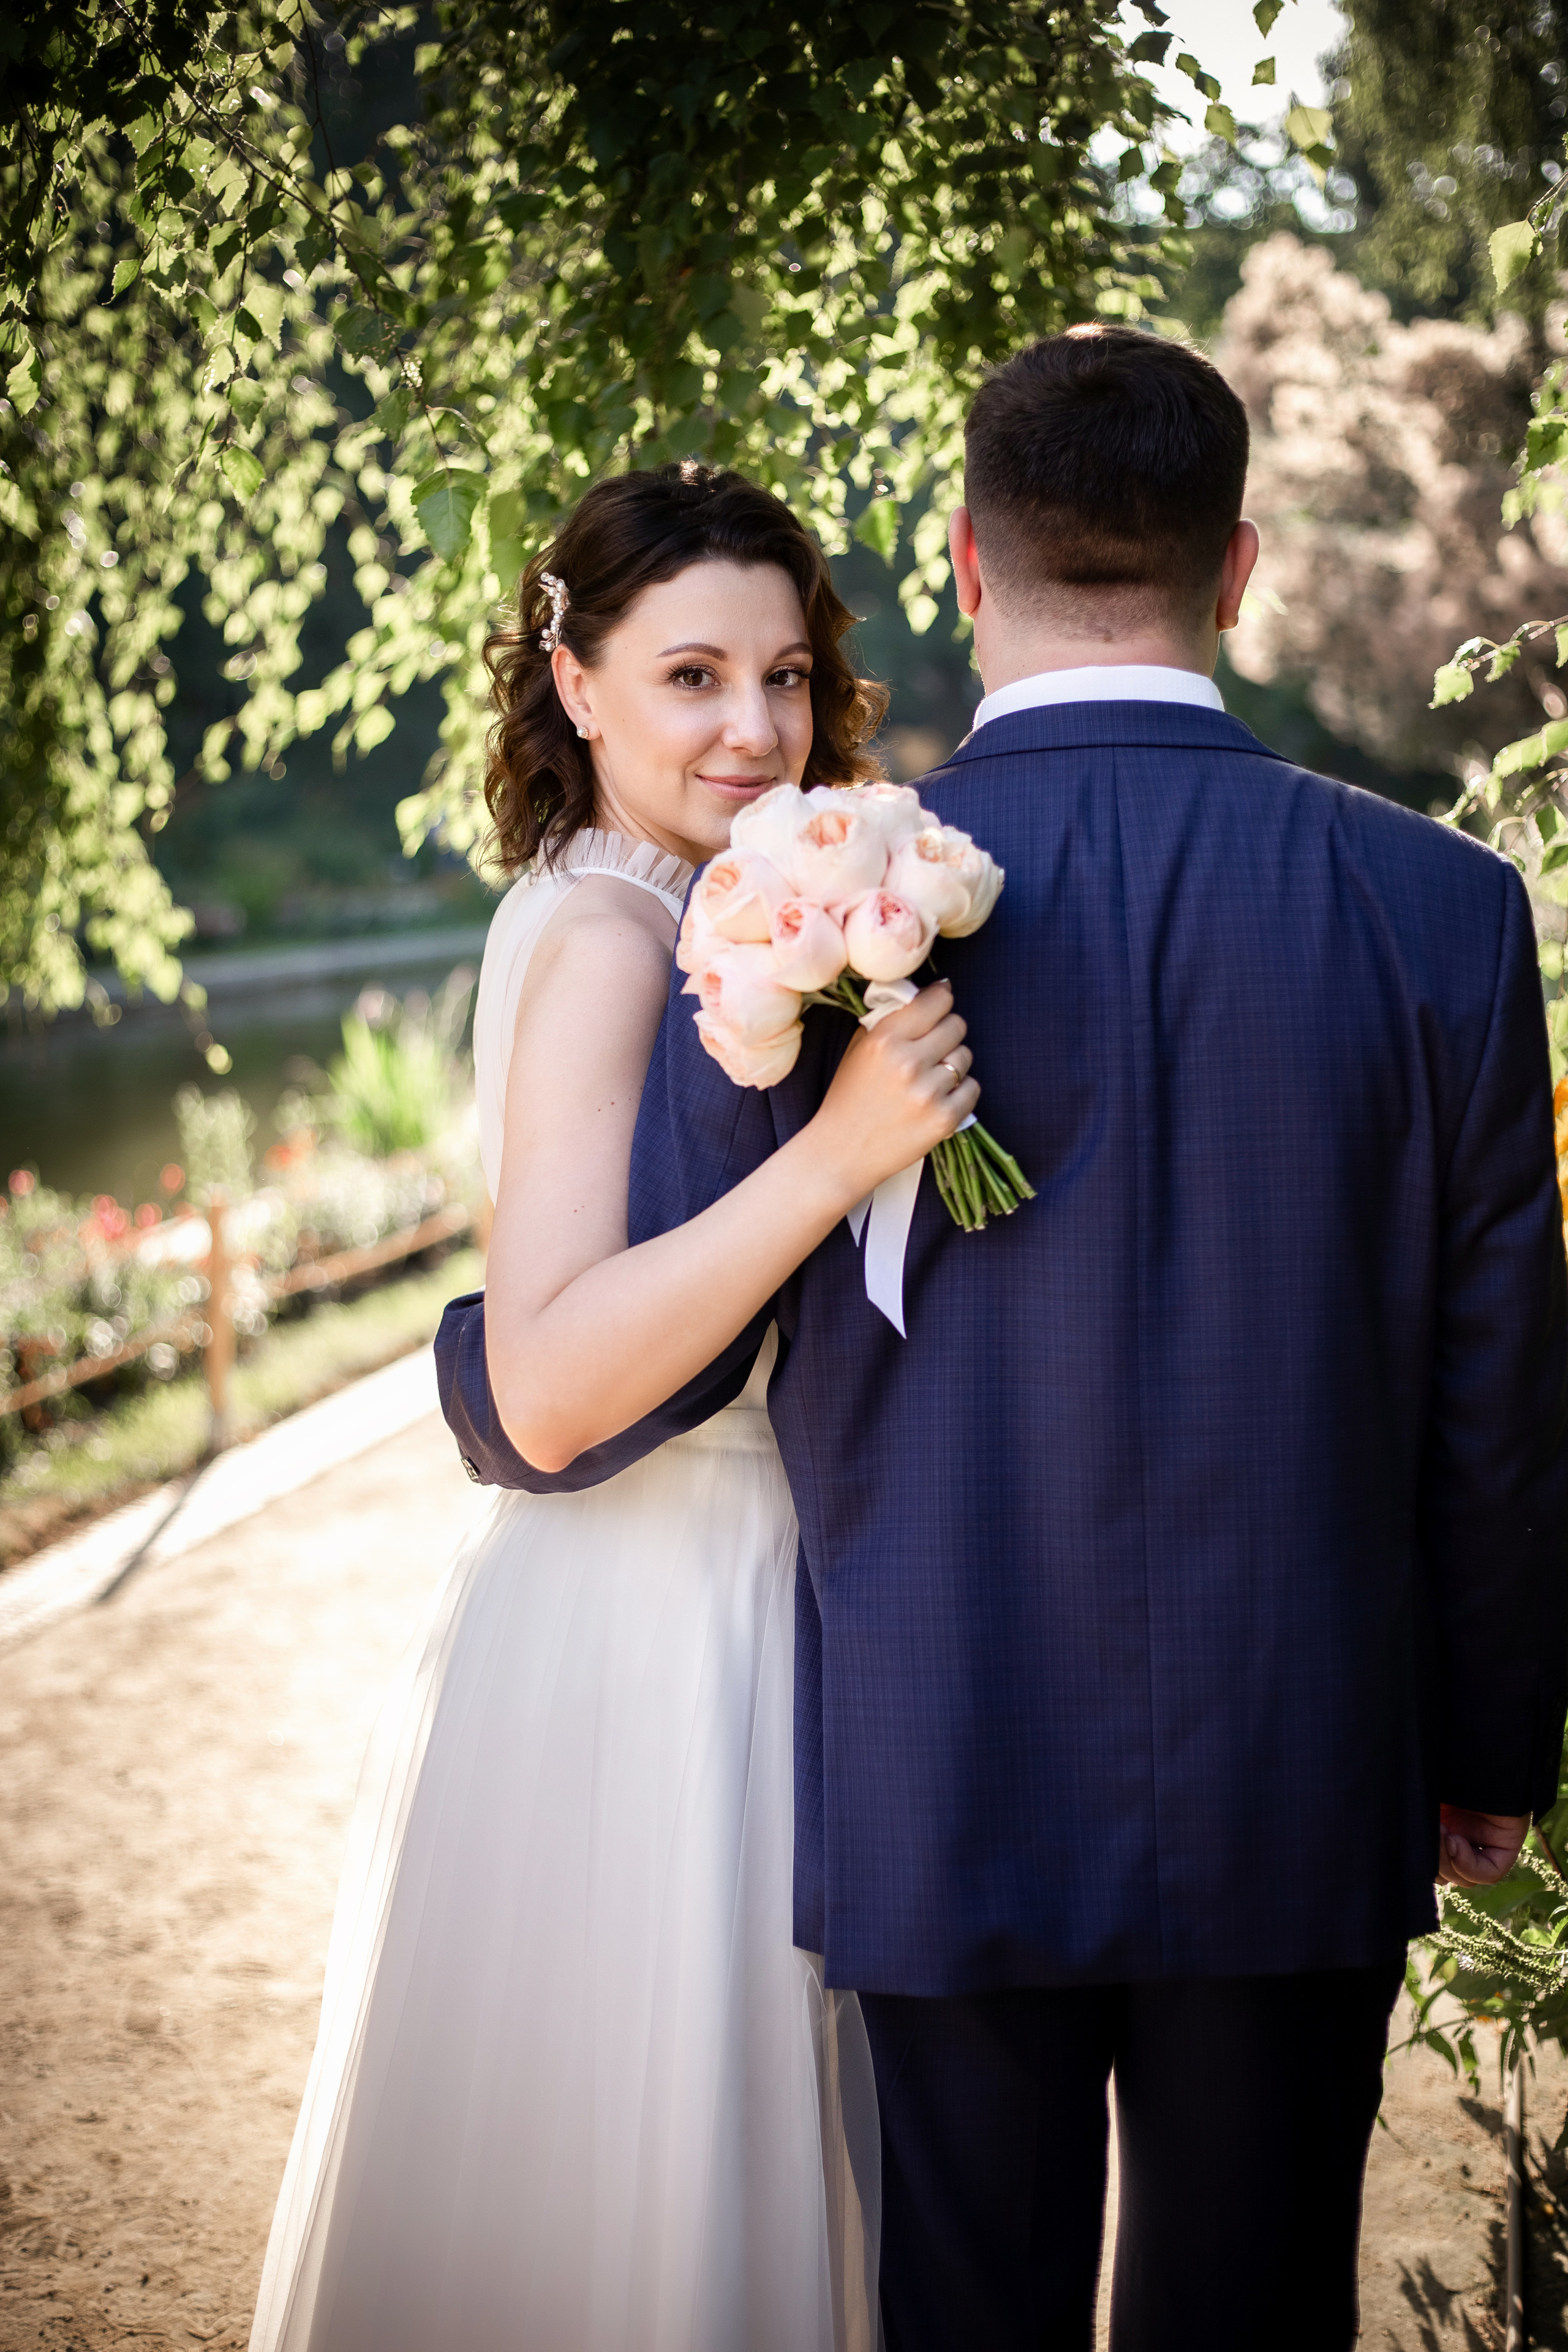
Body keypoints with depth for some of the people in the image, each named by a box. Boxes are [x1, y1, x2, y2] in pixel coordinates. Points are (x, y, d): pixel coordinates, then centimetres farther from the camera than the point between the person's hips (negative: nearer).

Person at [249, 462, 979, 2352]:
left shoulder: (660, 917, 10)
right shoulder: (603, 940, -18)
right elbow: (550, 1388, -27)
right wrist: (839, 1151, -33)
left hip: (717, 1615, 10)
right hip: (641, 1645, -10)